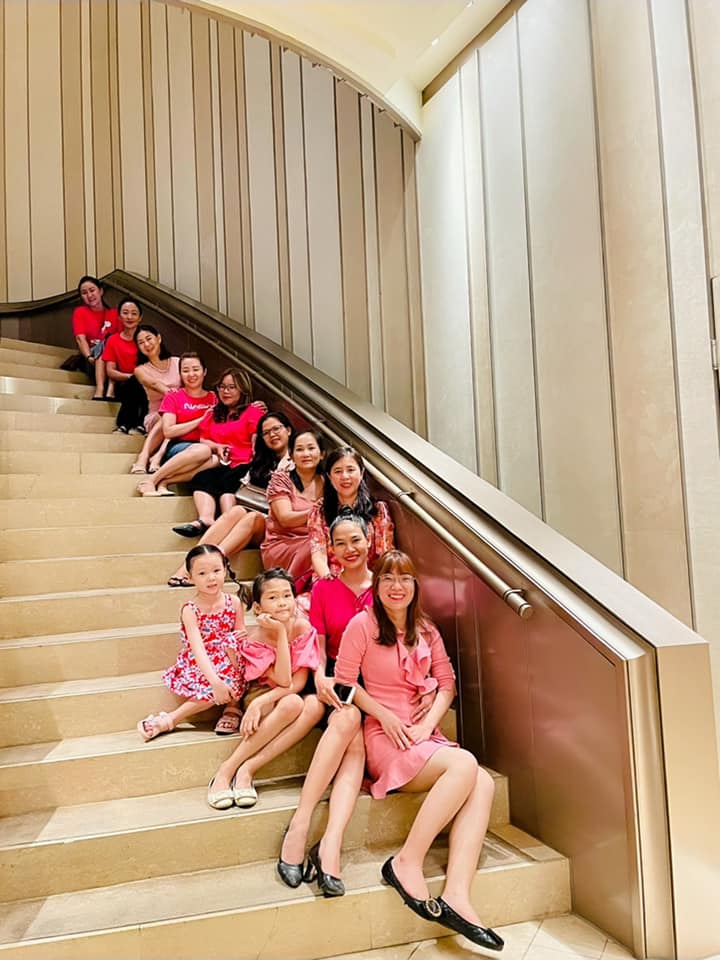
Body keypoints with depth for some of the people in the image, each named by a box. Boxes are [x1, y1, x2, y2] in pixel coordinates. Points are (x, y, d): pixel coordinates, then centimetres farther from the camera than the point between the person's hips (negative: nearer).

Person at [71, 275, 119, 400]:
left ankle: (111, 390, -43)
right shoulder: (80, 312, 8)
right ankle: (100, 389, -48)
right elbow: (80, 338, -6)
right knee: (103, 344, -29)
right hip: (91, 362, -1)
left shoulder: (114, 314, 11)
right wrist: (90, 357, -25)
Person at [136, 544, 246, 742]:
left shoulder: (233, 602, -5)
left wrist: (241, 637, -21)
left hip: (226, 663, 4)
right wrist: (215, 682, -38)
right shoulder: (190, 610, -14)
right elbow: (198, 649, -25)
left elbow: (241, 638, 4)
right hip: (199, 666, -3)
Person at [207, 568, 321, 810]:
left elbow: (299, 681, -16)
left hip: (290, 696, 3)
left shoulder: (303, 628, -13)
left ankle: (248, 769, -29)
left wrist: (261, 702, -30)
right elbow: (283, 680, -26)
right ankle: (227, 770, -26)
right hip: (262, 694, -2)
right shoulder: (255, 638, -17)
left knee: (315, 705, -33)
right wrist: (281, 632, -28)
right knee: (292, 704, -36)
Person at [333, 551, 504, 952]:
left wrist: (428, 723, -7)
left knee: (483, 783, -22)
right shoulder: (362, 624, -4)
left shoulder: (426, 630, 12)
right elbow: (344, 681, -5)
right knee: (465, 764, -29)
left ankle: (457, 896, -27)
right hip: (384, 738, -5)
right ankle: (407, 863, -20)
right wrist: (386, 716, -14)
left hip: (425, 736, 6)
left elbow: (447, 682, 10)